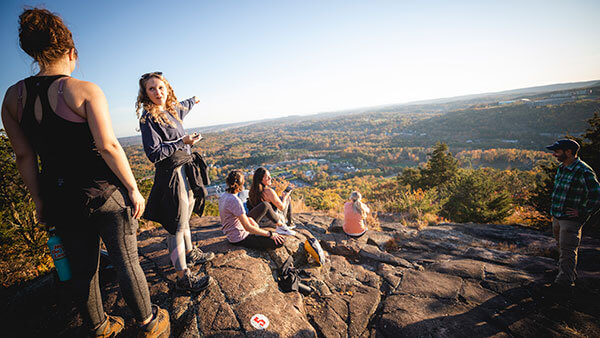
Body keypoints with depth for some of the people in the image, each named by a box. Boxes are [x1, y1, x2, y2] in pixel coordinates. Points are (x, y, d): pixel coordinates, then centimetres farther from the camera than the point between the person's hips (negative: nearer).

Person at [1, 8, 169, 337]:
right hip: (103, 194, -5)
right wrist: (133, 189, -11)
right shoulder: (85, 90, -12)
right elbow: (108, 146, -18)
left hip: (61, 199, 5)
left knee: (81, 268, 19)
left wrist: (38, 199, 13)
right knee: (126, 262, 9)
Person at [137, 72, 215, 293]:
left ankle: (190, 253, 41)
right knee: (176, 226, -3)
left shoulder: (172, 110, 10)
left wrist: (193, 100, 56)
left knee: (184, 218, 23)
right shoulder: (148, 117, -14)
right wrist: (182, 142, -18)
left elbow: (183, 107, 36)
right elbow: (154, 154, -19)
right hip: (171, 175, -9)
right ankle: (183, 277, 8)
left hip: (185, 171, 9)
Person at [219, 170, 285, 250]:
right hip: (239, 239, -9)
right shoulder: (234, 201, -28)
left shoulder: (224, 195, 0)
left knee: (265, 205, 12)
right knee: (279, 242, -17)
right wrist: (270, 234, -20)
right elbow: (248, 228, -26)